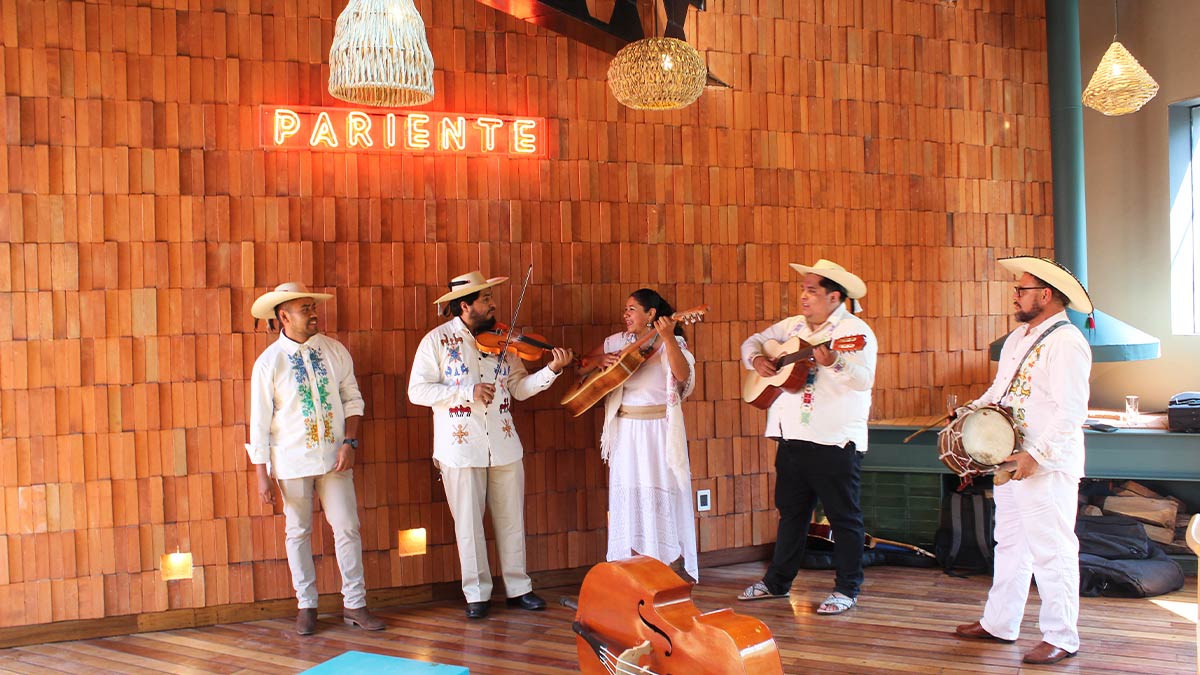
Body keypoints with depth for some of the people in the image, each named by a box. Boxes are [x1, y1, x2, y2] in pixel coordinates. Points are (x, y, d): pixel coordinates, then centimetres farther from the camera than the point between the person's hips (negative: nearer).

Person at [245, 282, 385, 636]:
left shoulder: (334, 351, 2)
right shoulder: (268, 362, -5)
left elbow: (352, 397, 7)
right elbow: (259, 423, -4)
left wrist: (349, 442, -7)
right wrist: (262, 476, -6)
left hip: (334, 459, 2)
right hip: (292, 461, -2)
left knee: (347, 528, 1)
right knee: (298, 533, 8)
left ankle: (354, 603, 12)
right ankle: (306, 606, 20)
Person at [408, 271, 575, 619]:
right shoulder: (437, 341, -5)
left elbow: (519, 388, 7)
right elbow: (417, 391, -11)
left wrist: (551, 370, -9)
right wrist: (467, 391, -20)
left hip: (504, 445, 4)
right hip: (460, 447, -3)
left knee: (512, 520, 10)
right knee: (469, 524, 4)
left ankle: (518, 588, 21)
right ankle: (477, 594, 15)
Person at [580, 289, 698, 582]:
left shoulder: (671, 343, -4)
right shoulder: (617, 342, 9)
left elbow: (682, 375, -23)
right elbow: (583, 361, 16)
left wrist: (668, 338, -34)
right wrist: (598, 360, -6)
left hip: (660, 430, -4)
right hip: (626, 430, 4)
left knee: (664, 494, -2)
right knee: (628, 494, 5)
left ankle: (675, 566, 7)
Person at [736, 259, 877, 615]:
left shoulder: (855, 331, -10)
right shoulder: (792, 327, 12)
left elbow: (864, 379, -22)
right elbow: (754, 341, 22)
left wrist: (832, 362, -38)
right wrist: (756, 359, 0)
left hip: (836, 440, -7)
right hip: (793, 436, 7)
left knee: (843, 517, 1)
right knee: (791, 512, 17)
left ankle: (847, 590, 10)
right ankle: (777, 582, 27)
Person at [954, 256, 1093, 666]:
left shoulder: (1066, 341, -15)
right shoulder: (1019, 338, 16)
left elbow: (1071, 411, -21)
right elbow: (1000, 390, 25)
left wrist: (1037, 455, -24)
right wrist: (972, 410, 7)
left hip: (1048, 467, -10)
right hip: (1010, 460, 10)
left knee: (1051, 552, -5)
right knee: (1010, 544, 16)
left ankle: (1061, 638, 2)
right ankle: (999, 624, 24)